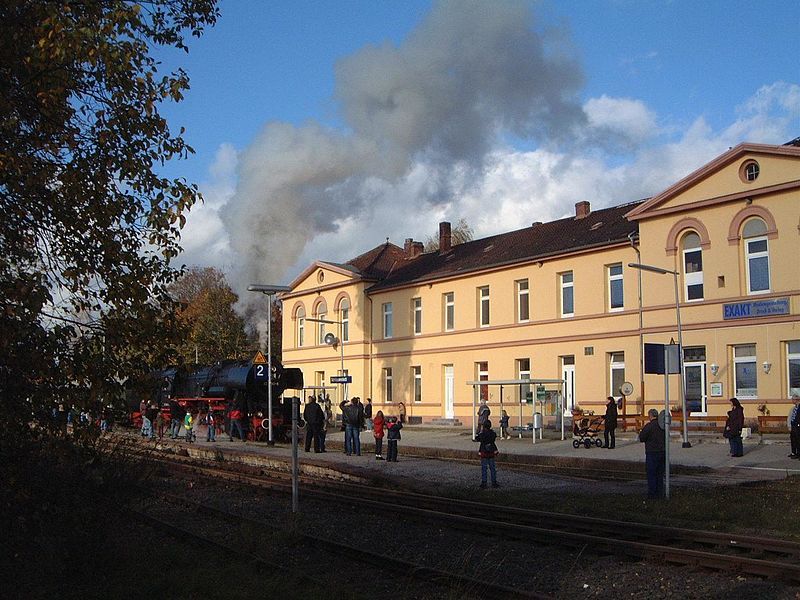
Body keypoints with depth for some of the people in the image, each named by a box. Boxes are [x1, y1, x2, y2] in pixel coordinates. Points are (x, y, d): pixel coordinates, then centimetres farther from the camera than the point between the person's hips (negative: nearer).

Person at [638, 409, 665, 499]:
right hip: (663, 451, 6)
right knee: (660, 474, 14)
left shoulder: (649, 426, -14)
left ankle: (652, 493, 1)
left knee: (651, 474, 0)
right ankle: (659, 493, 17)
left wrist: (641, 432, 11)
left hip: (652, 452, -6)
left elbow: (641, 438, -11)